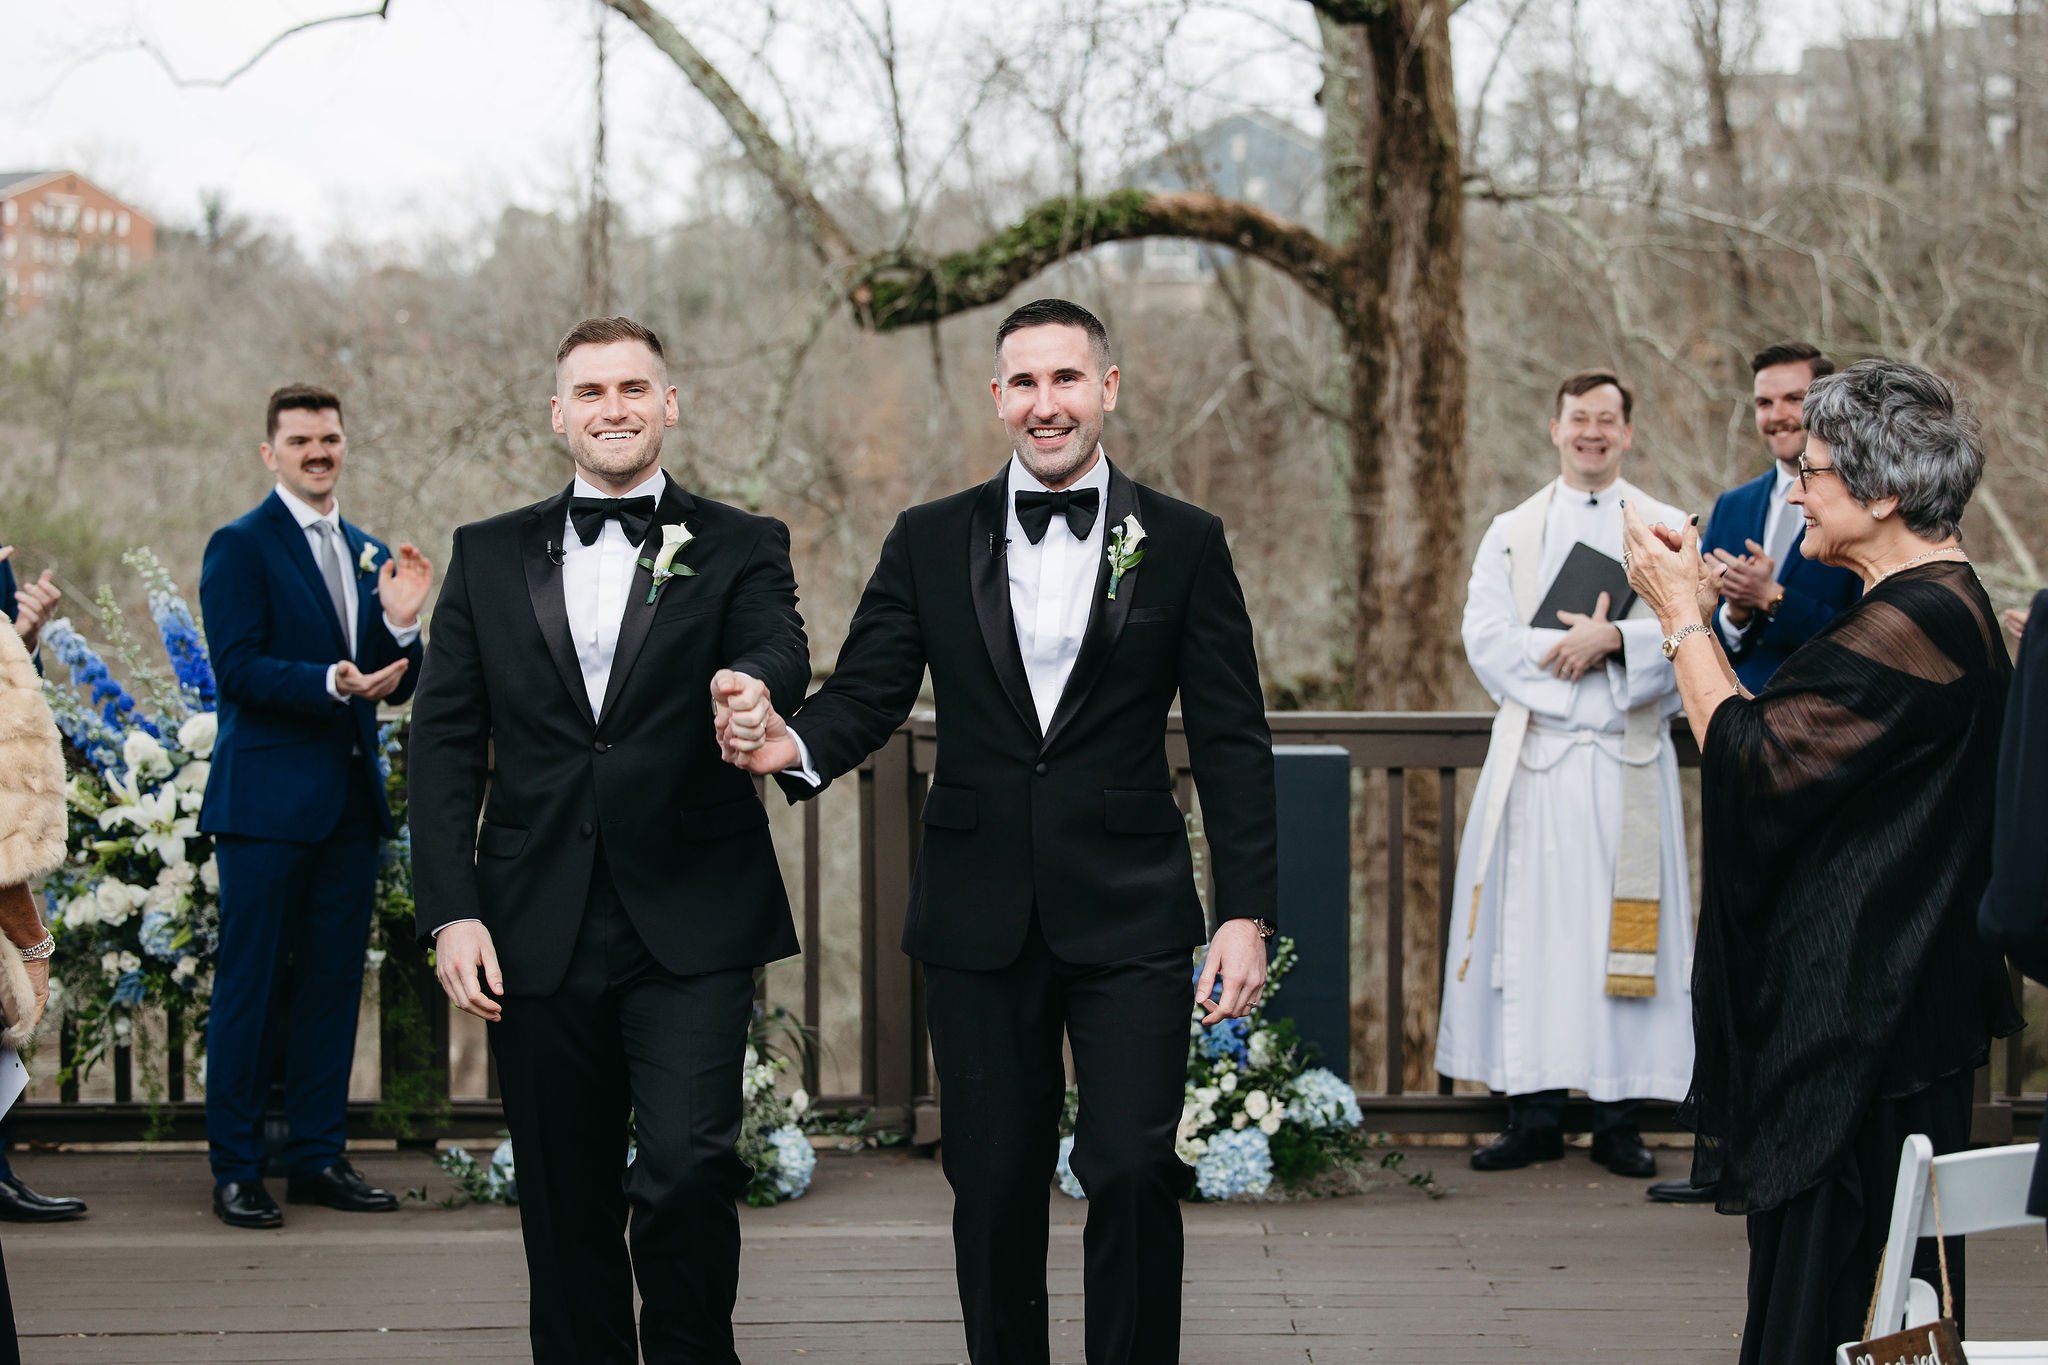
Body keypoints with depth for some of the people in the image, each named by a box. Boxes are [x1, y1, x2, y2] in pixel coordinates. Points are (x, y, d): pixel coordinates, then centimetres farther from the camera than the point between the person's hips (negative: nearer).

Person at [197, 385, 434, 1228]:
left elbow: (397, 686, 14)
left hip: (349, 802, 6)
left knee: (332, 983, 10)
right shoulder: (240, 546, -3)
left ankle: (318, 1157, 18)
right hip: (267, 801, -6)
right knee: (250, 985, -2)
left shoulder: (371, 555, 16)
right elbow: (237, 668, -13)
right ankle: (235, 1169, 4)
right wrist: (333, 684, -25)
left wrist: (400, 625, -6)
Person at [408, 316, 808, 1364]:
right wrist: (451, 912, -3)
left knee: (685, 1169, -16)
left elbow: (781, 652, -13)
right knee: (565, 1207, 8)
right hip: (538, 935, 2)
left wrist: (752, 681, -38)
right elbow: (443, 744, 8)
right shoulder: (488, 556, 11)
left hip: (690, 927, -2)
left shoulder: (740, 548, 7)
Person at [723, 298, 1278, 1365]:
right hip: (979, 917, 2)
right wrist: (795, 745, -21)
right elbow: (866, 694, 3)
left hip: (1127, 915, -1)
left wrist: (1246, 913, -4)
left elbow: (1233, 744, 2)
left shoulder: (1183, 544, 3)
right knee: (993, 1183, 7)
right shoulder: (930, 542, 7)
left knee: (1134, 1175, -7)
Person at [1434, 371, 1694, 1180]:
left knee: (1620, 932, -2)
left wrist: (1613, 640, -17)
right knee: (1527, 930, -1)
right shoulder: (1512, 533, 14)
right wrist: (1583, 647, -11)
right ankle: (1533, 1111, 5)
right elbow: (1486, 638, 0)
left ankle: (1619, 1118, 3)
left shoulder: (1669, 531, 10)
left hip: (1628, 764, -1)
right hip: (1533, 757, 1)